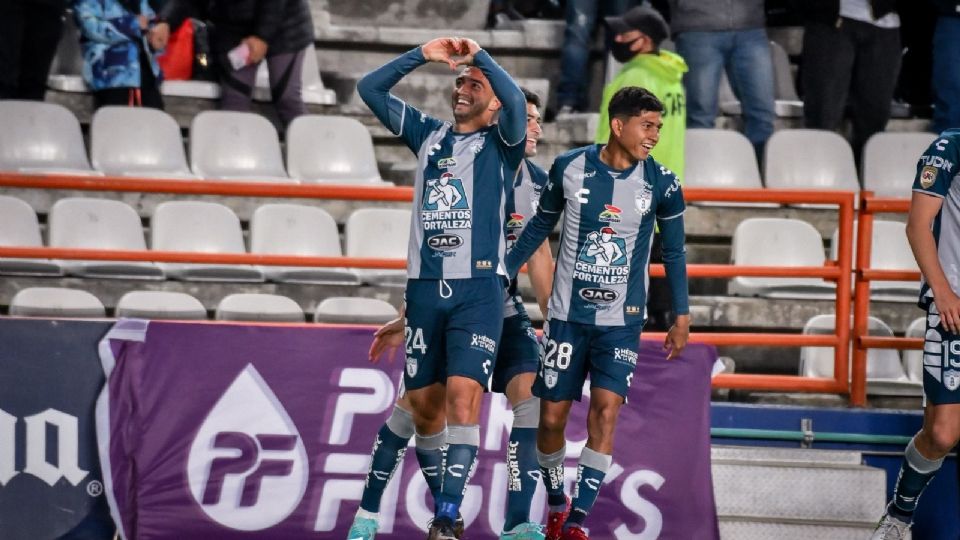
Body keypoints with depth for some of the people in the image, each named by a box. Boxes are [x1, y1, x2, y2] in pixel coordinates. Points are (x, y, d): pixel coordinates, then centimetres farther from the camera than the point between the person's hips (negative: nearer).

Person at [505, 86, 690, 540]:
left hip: (622, 321, 0)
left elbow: (673, 252, 8)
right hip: (567, 315, 0)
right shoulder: (569, 168, -7)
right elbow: (540, 226, 9)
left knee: (606, 408, -15)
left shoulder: (661, 184, -5)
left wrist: (681, 316, 8)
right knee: (552, 416, 2)